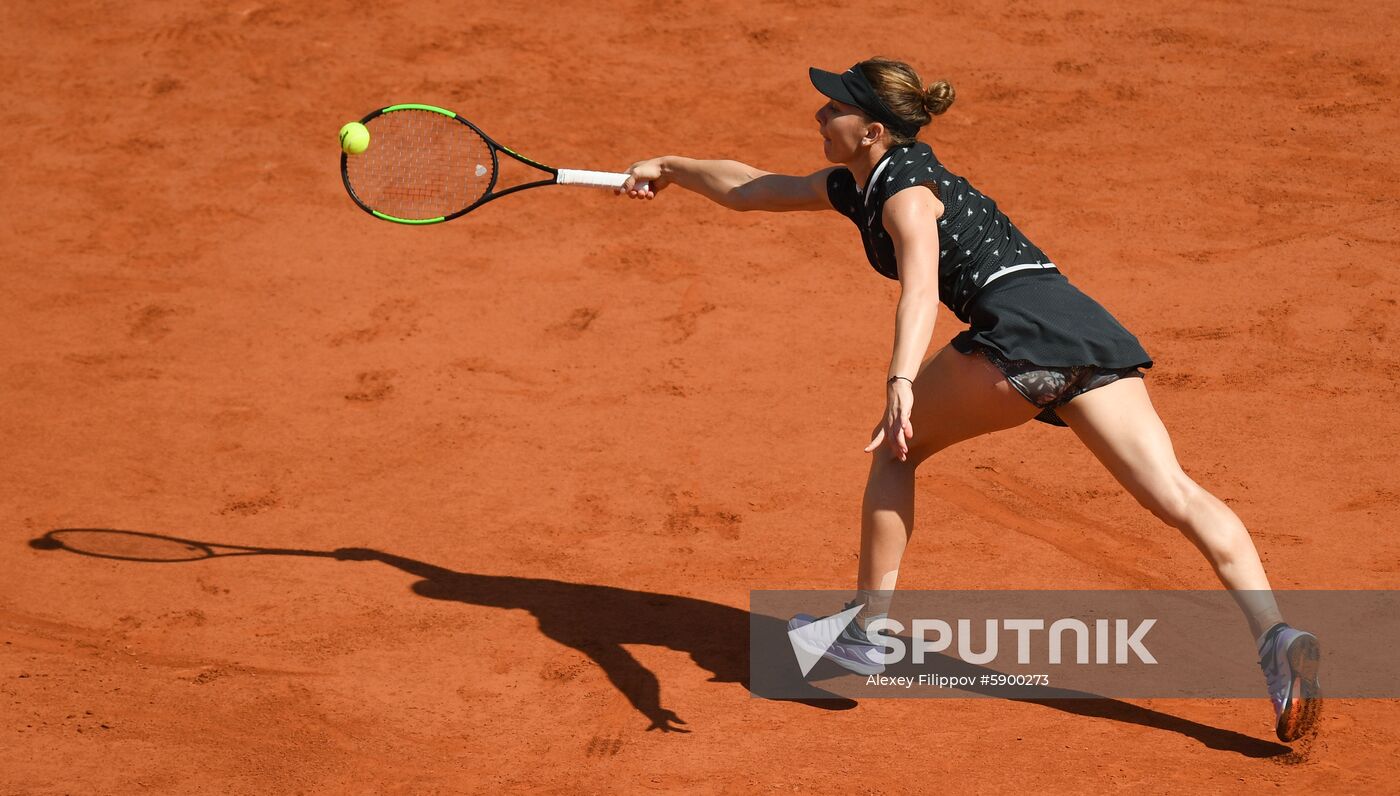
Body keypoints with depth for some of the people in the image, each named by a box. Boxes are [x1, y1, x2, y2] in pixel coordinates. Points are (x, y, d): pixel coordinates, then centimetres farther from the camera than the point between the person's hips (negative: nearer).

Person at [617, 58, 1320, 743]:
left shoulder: (906, 191, 0)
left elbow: (922, 287, -22)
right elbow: (748, 191, 41)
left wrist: (901, 383, -37)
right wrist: (672, 169, 51)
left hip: (1023, 332, -9)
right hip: (1092, 329, 9)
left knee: (897, 447, 13)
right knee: (1180, 498, -5)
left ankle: (866, 631, 12)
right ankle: (1274, 635, -22)